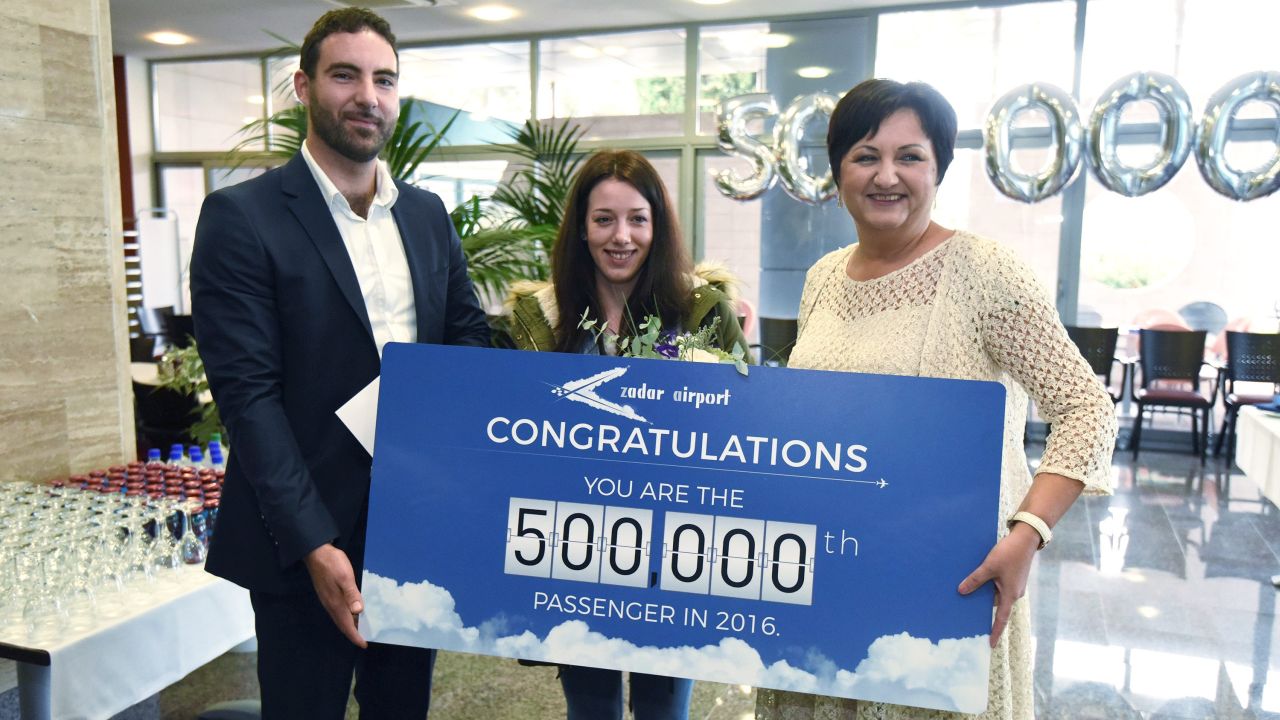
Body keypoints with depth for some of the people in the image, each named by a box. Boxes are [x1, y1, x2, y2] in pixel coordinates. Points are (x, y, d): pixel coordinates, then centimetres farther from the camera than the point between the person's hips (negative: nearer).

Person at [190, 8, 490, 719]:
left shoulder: (427, 213, 8)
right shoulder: (241, 216, -8)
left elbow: (469, 341, 11)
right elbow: (247, 392, -13)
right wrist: (313, 545, -17)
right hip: (305, 539, -5)